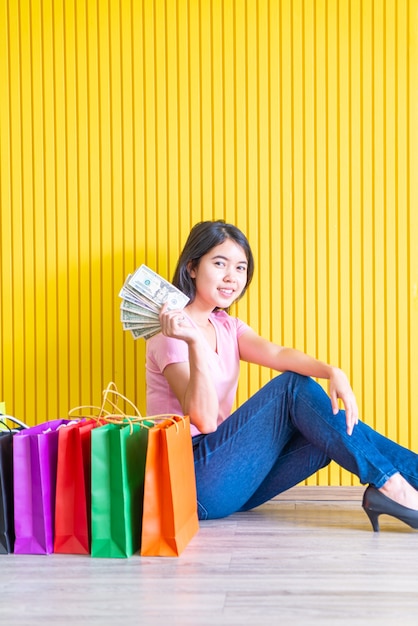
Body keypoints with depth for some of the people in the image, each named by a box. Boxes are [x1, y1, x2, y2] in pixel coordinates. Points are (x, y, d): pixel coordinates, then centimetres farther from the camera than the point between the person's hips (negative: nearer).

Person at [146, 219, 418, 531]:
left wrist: (332, 372, -26)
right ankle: (390, 486, -16)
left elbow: (277, 354, -7)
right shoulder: (173, 330, -11)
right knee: (293, 386, -16)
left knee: (333, 427, -7)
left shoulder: (226, 327, 14)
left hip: (225, 480, 8)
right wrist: (194, 342, -35)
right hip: (191, 484, -8)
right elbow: (204, 420, -24)